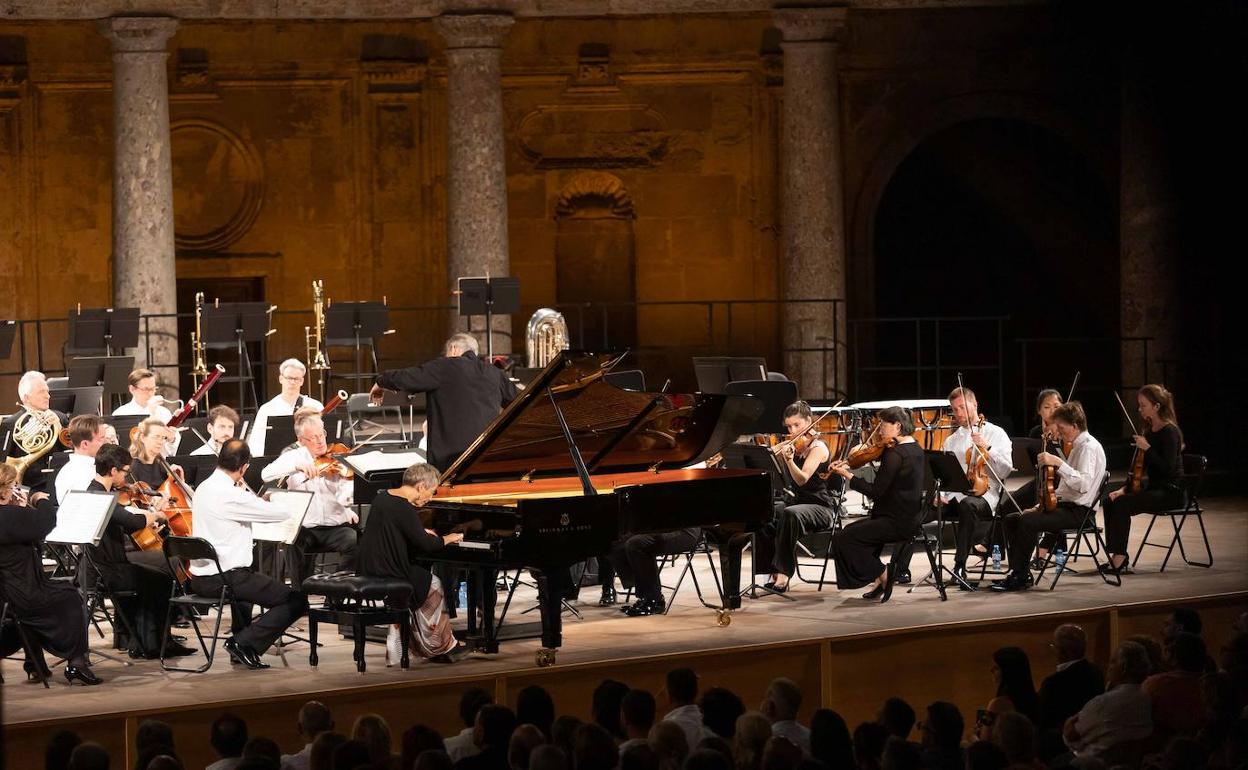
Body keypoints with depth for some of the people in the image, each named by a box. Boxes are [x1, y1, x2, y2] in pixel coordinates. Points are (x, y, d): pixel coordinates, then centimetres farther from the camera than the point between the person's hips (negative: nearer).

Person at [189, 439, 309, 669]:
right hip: (223, 579, -9)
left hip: (199, 579, 9)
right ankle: (246, 642, -11)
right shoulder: (231, 495, -20)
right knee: (297, 600, -4)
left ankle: (240, 635, 40)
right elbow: (283, 513, -13)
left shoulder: (203, 488, 7)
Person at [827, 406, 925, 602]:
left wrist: (848, 475, -13)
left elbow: (876, 491, -20)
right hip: (910, 518, 11)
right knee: (854, 531, 25)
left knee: (842, 540, -12)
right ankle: (880, 581, 18)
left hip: (897, 522, -11)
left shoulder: (895, 453, -19)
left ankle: (882, 577, -3)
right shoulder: (915, 449, 11)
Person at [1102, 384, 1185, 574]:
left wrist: (1147, 448, -23)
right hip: (1153, 487, 9)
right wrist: (1124, 489, 4)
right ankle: (1117, 558, -12)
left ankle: (1119, 560, -22)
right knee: (1110, 501, -10)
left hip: (1171, 492, -9)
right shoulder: (1150, 430, 13)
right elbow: (1141, 468, 16)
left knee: (1122, 504, -26)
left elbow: (1167, 468, -22)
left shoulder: (1169, 432, -14)